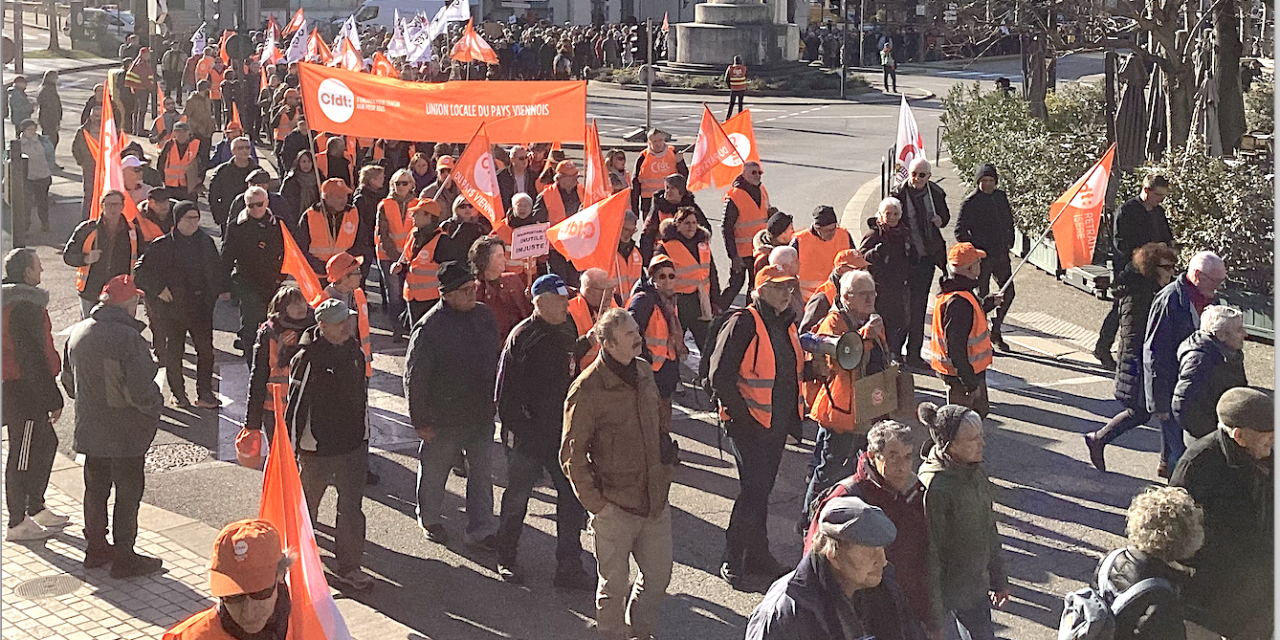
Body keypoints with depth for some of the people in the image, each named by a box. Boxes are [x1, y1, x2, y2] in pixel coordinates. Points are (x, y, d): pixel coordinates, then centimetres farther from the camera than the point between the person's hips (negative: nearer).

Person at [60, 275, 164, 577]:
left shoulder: (77, 333, 1)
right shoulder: (129, 338, -24)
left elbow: (68, 381, 12)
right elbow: (142, 390, -26)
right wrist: (156, 405, -6)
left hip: (89, 428, 7)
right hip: (126, 433, -7)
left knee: (95, 489, 19)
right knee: (128, 493, 5)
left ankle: (96, 547, 31)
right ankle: (124, 557, 12)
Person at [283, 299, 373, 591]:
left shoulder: (354, 348, 2)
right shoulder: (308, 358, -19)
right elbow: (296, 403, -15)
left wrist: (364, 434, 20)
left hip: (354, 444, 5)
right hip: (317, 446, -5)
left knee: (352, 506, 7)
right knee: (306, 503, 15)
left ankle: (348, 566, 16)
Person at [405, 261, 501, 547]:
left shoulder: (485, 315, -1)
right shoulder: (429, 327, -20)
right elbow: (415, 377, -15)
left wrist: (495, 399, 15)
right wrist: (421, 420, -13)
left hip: (482, 414, 5)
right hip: (444, 418, -5)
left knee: (482, 472, 12)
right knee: (434, 470, 15)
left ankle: (481, 529, 25)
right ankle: (429, 519, 38)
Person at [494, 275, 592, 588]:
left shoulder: (565, 335, 8)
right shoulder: (522, 338, -13)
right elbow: (505, 390, -13)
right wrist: (513, 430, -15)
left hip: (561, 433, 6)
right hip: (526, 436, -6)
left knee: (573, 496, 3)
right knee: (517, 498, 10)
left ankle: (569, 567, 12)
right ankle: (506, 559, 28)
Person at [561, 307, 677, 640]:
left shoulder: (644, 372, 4)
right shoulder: (587, 390, -17)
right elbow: (571, 455, -12)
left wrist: (667, 465, 15)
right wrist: (595, 502, -11)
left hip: (655, 499, 6)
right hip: (616, 506, -6)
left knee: (658, 575, 15)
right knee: (615, 585, 8)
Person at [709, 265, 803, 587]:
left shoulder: (786, 325, 11)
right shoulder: (742, 324, -14)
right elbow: (720, 376, -18)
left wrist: (793, 413, 14)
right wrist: (741, 414, -17)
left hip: (778, 423, 8)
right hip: (749, 424, -8)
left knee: (762, 488, 16)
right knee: (754, 488, -9)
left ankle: (757, 554, 27)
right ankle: (733, 559, 4)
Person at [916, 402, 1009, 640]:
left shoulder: (975, 471, 1)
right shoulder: (934, 488, -26)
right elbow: (929, 553, -22)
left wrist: (999, 579, 20)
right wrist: (934, 618, -18)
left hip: (977, 585, 8)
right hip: (954, 592, -8)